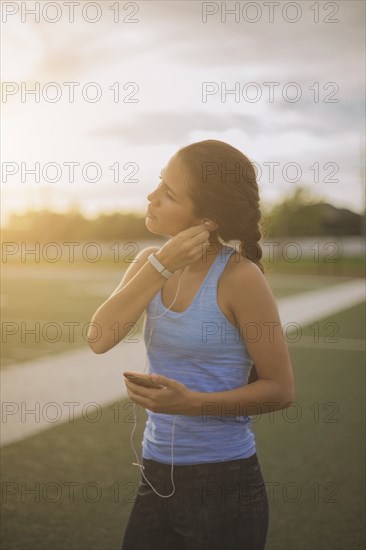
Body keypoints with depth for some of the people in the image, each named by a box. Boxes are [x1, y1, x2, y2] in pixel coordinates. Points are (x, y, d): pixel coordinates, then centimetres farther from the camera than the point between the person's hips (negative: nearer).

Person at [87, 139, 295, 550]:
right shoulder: (149, 261, 1)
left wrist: (193, 403, -24)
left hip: (224, 485, -5)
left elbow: (280, 389, -11)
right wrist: (161, 266, -20)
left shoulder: (239, 278, -16)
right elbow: (100, 339, -13)